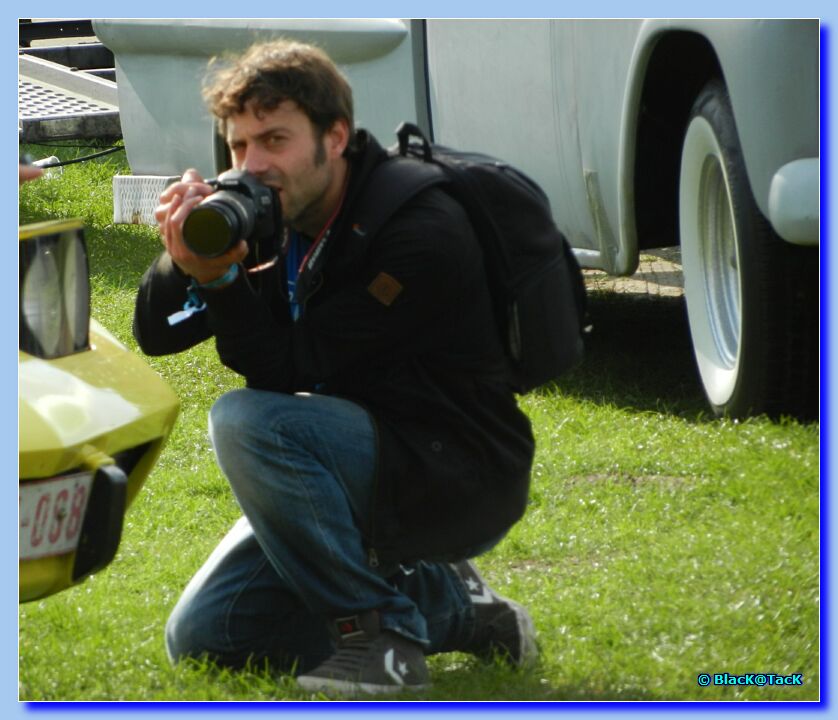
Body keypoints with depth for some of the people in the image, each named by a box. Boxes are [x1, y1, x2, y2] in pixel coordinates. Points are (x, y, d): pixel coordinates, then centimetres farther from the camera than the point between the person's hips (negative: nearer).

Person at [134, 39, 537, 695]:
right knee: (200, 638, -1)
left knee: (247, 420, -30)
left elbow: (289, 371, -24)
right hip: (365, 476, 8)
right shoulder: (272, 220, 1)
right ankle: (442, 604, 8)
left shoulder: (424, 235, -22)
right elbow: (157, 335, 1)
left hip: (460, 485, -8)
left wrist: (221, 275, -35)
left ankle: (374, 629, -16)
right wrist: (184, 261, -19)